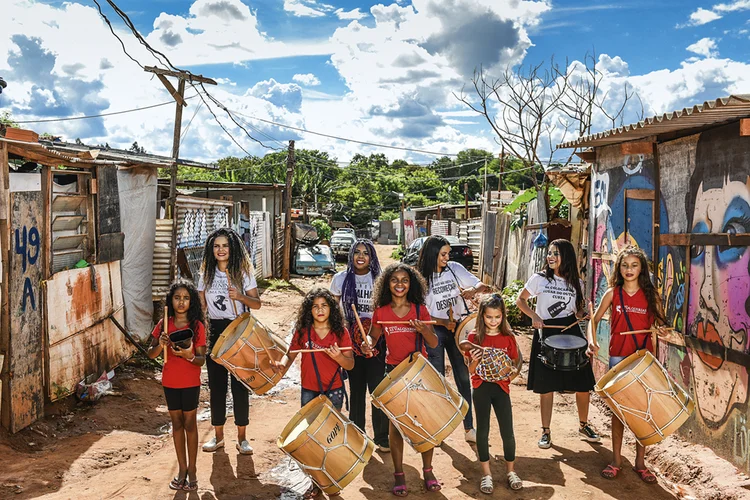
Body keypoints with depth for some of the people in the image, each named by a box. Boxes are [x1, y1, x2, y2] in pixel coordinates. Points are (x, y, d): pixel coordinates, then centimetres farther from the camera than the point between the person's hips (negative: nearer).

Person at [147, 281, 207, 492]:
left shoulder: (197, 326, -11)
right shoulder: (164, 324, -2)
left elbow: (202, 359, -10)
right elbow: (151, 354, -2)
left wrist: (189, 356, -31)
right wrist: (160, 344, -23)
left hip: (190, 382, -3)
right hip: (170, 381, 3)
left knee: (189, 424, 6)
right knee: (177, 424, 13)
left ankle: (192, 469, 19)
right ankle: (182, 468, 24)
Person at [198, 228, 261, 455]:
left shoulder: (243, 272, -4)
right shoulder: (206, 274, 6)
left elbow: (257, 304, -6)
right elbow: (201, 306, 9)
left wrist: (240, 296, -24)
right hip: (214, 332, 3)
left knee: (240, 384, 1)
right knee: (216, 384, 9)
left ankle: (242, 438, 13)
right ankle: (218, 436, 22)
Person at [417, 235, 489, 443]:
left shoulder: (455, 268, 0)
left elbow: (483, 286, 2)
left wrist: (473, 290, -20)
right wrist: (445, 322, -18)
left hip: (459, 328, 3)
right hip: (435, 330, -3)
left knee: (463, 378, 5)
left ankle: (469, 428, 13)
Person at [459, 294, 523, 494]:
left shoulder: (508, 337, 0)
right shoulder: (475, 337, -4)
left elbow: (514, 365, 8)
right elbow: (471, 371, -3)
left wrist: (510, 370, -14)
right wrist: (475, 360, -24)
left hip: (501, 387, 1)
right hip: (481, 388, -1)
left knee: (508, 432, 2)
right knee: (483, 430, 5)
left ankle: (510, 470, 24)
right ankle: (486, 473, 20)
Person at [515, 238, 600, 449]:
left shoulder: (575, 282, 8)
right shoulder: (539, 279, -2)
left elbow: (579, 310, 16)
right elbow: (520, 300, 4)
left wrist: (584, 313, -7)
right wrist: (534, 315, -12)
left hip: (571, 331, 3)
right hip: (546, 333, -2)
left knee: (583, 385, 5)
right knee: (546, 386, 2)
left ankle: (584, 425, 28)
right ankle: (546, 432, 15)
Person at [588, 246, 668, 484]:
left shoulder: (650, 294, 1)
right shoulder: (613, 293, 1)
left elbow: (661, 323, 8)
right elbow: (594, 320, 5)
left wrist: (663, 331, -15)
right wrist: (592, 341, -12)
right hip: (619, 357, 0)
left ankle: (640, 462, 18)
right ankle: (616, 459, 18)